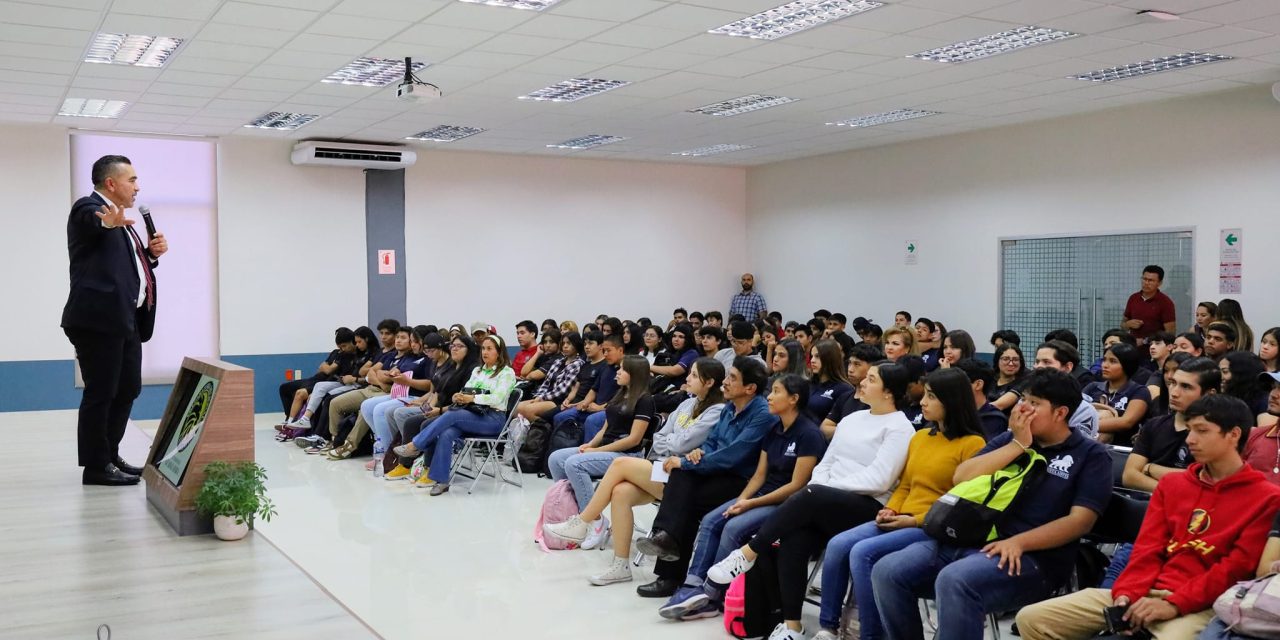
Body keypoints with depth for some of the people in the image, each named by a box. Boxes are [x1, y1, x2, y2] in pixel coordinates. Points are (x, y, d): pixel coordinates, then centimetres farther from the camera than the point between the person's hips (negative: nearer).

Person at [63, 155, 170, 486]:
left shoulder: (120, 220, 22)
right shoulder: (88, 207, -6)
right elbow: (92, 225, -31)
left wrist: (151, 253, 8)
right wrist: (108, 223, -54)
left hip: (125, 319, 10)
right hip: (98, 318, -10)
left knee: (128, 390, 14)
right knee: (100, 393, -4)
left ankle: (110, 456, 25)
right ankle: (96, 466, 4)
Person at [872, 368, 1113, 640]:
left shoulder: (1091, 454, 4)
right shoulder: (1010, 438, 18)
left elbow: (1081, 520, -7)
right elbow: (961, 477, 5)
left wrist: (1019, 542, -19)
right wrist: (1017, 445, -1)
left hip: (1031, 557, -6)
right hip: (969, 538, 6)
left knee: (954, 581, -36)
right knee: (887, 572, -15)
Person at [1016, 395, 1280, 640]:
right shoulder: (1171, 483, 20)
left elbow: (1236, 568, -7)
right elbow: (1148, 548, 12)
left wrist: (1174, 605, -16)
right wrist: (1127, 594, -5)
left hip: (1200, 606, -5)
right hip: (1147, 592, 6)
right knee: (1032, 619, -9)